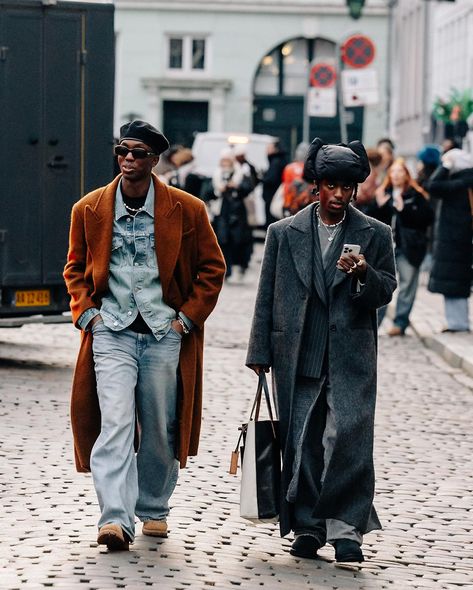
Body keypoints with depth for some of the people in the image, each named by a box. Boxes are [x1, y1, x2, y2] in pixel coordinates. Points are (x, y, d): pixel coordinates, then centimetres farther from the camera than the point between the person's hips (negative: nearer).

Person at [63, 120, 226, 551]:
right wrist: (85, 313, 3)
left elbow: (212, 268, 7)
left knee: (160, 430, 8)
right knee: (115, 423, -14)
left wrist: (188, 317, 0)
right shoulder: (89, 209, 4)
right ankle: (116, 519, -21)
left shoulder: (187, 209, -1)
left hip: (166, 334, 0)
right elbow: (75, 268, 17)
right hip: (112, 333, 0)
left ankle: (154, 509, 27)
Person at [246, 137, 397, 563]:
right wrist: (260, 352, 7)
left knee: (348, 437, -13)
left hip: (351, 357, -1)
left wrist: (364, 275, -16)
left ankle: (346, 528, -7)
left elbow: (386, 292, 6)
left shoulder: (375, 234, 6)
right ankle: (307, 527, 14)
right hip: (297, 357, 1)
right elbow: (267, 297, 10)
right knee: (301, 443, 4)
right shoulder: (284, 233, 7)